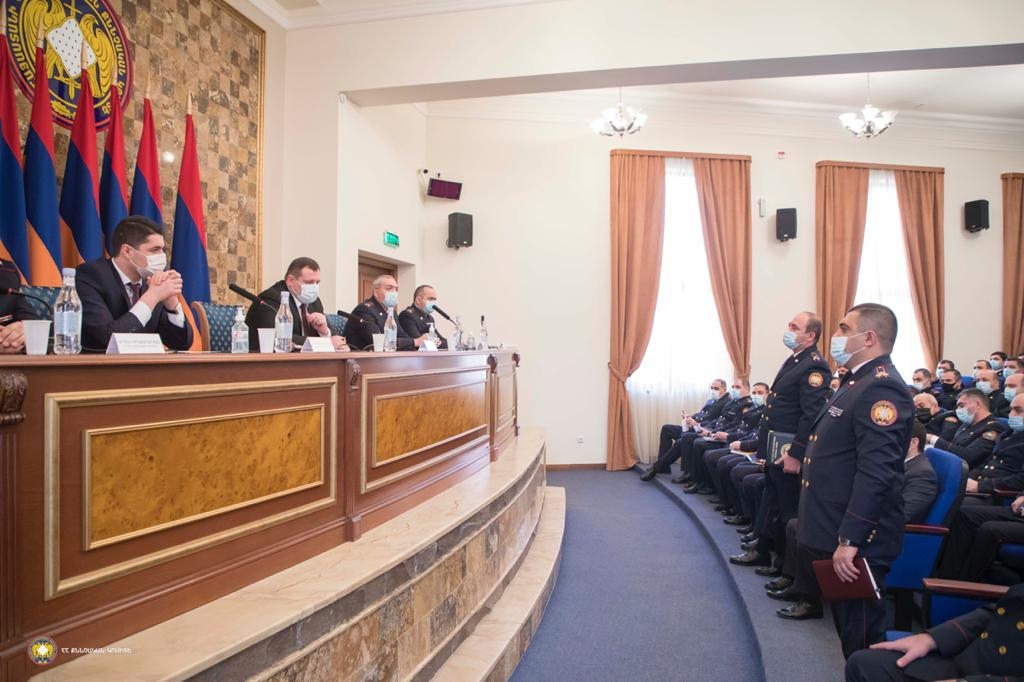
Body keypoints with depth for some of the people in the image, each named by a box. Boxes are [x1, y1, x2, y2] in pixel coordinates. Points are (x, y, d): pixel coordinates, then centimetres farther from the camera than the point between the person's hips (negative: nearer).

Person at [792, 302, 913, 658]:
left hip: (855, 540, -10)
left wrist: (850, 540, -27)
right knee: (846, 623, 20)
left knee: (860, 633, 3)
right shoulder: (857, 384, 14)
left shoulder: (882, 388, -18)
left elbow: (876, 473, -26)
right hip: (833, 533, 10)